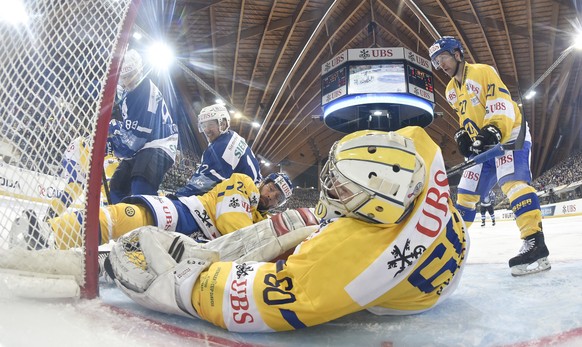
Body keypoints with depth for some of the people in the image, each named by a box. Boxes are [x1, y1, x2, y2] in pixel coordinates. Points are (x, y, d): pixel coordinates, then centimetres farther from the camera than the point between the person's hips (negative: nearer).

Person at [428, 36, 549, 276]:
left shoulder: (483, 71, -10)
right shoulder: (451, 91, 13)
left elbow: (502, 105, -20)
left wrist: (494, 130, -33)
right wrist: (464, 135, 3)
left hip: (511, 136, -8)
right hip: (484, 145, 8)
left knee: (511, 182, -29)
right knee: (467, 191, 7)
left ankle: (535, 243, -33)